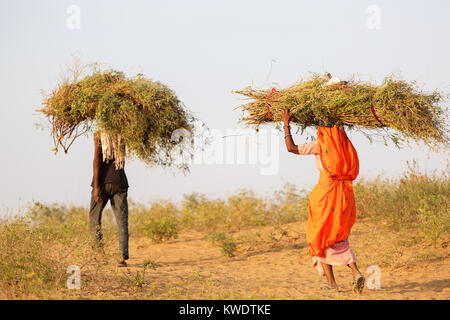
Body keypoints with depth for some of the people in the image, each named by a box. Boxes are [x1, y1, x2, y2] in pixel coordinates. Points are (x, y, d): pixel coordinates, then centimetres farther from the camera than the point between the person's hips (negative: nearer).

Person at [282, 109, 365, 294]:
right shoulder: (345, 144, 9)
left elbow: (291, 148, -6)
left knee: (320, 238, 9)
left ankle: (331, 284, 7)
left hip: (325, 192, -5)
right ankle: (356, 273, -6)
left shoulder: (320, 144, -7)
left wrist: (286, 124, 5)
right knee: (340, 241, 16)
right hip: (345, 194, 5)